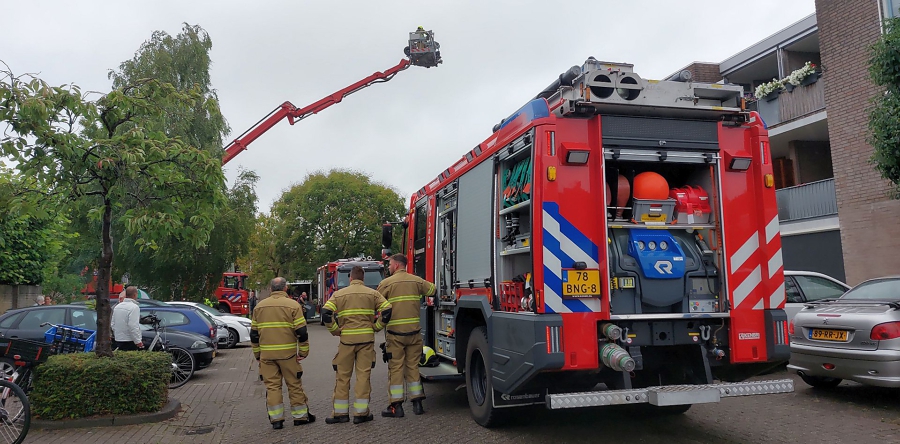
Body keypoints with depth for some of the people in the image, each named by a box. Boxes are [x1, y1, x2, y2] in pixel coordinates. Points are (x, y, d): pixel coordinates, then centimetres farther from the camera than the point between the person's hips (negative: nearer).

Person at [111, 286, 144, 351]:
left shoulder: (117, 306, 13)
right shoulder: (134, 307, -14)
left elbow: (113, 324, 19)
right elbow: (133, 326, -21)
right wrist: (138, 341, -19)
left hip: (118, 341, 9)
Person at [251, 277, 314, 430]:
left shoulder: (259, 306, 8)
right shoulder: (292, 305, -5)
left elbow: (253, 333, 12)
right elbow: (302, 331, -8)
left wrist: (257, 353, 20)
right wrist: (303, 351, -1)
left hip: (266, 354, 3)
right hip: (287, 352, -3)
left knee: (272, 385, 8)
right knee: (294, 384, 7)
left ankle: (276, 419, 9)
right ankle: (300, 416, 15)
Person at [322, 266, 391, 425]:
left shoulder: (338, 294, 4)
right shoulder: (372, 293, 5)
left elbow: (326, 314, -7)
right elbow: (386, 310, -4)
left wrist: (336, 331, 2)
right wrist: (375, 327, 4)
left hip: (346, 339, 0)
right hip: (367, 338, 1)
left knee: (342, 376, 9)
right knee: (363, 374, 5)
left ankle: (340, 412, 15)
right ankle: (361, 412, 7)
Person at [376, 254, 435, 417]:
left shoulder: (387, 283, -5)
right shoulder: (417, 281, 5)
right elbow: (432, 289, 17)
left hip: (395, 332, -3)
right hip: (414, 331, 4)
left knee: (395, 368, 3)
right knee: (413, 366, 13)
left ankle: (396, 406, 5)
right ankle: (417, 403, 16)